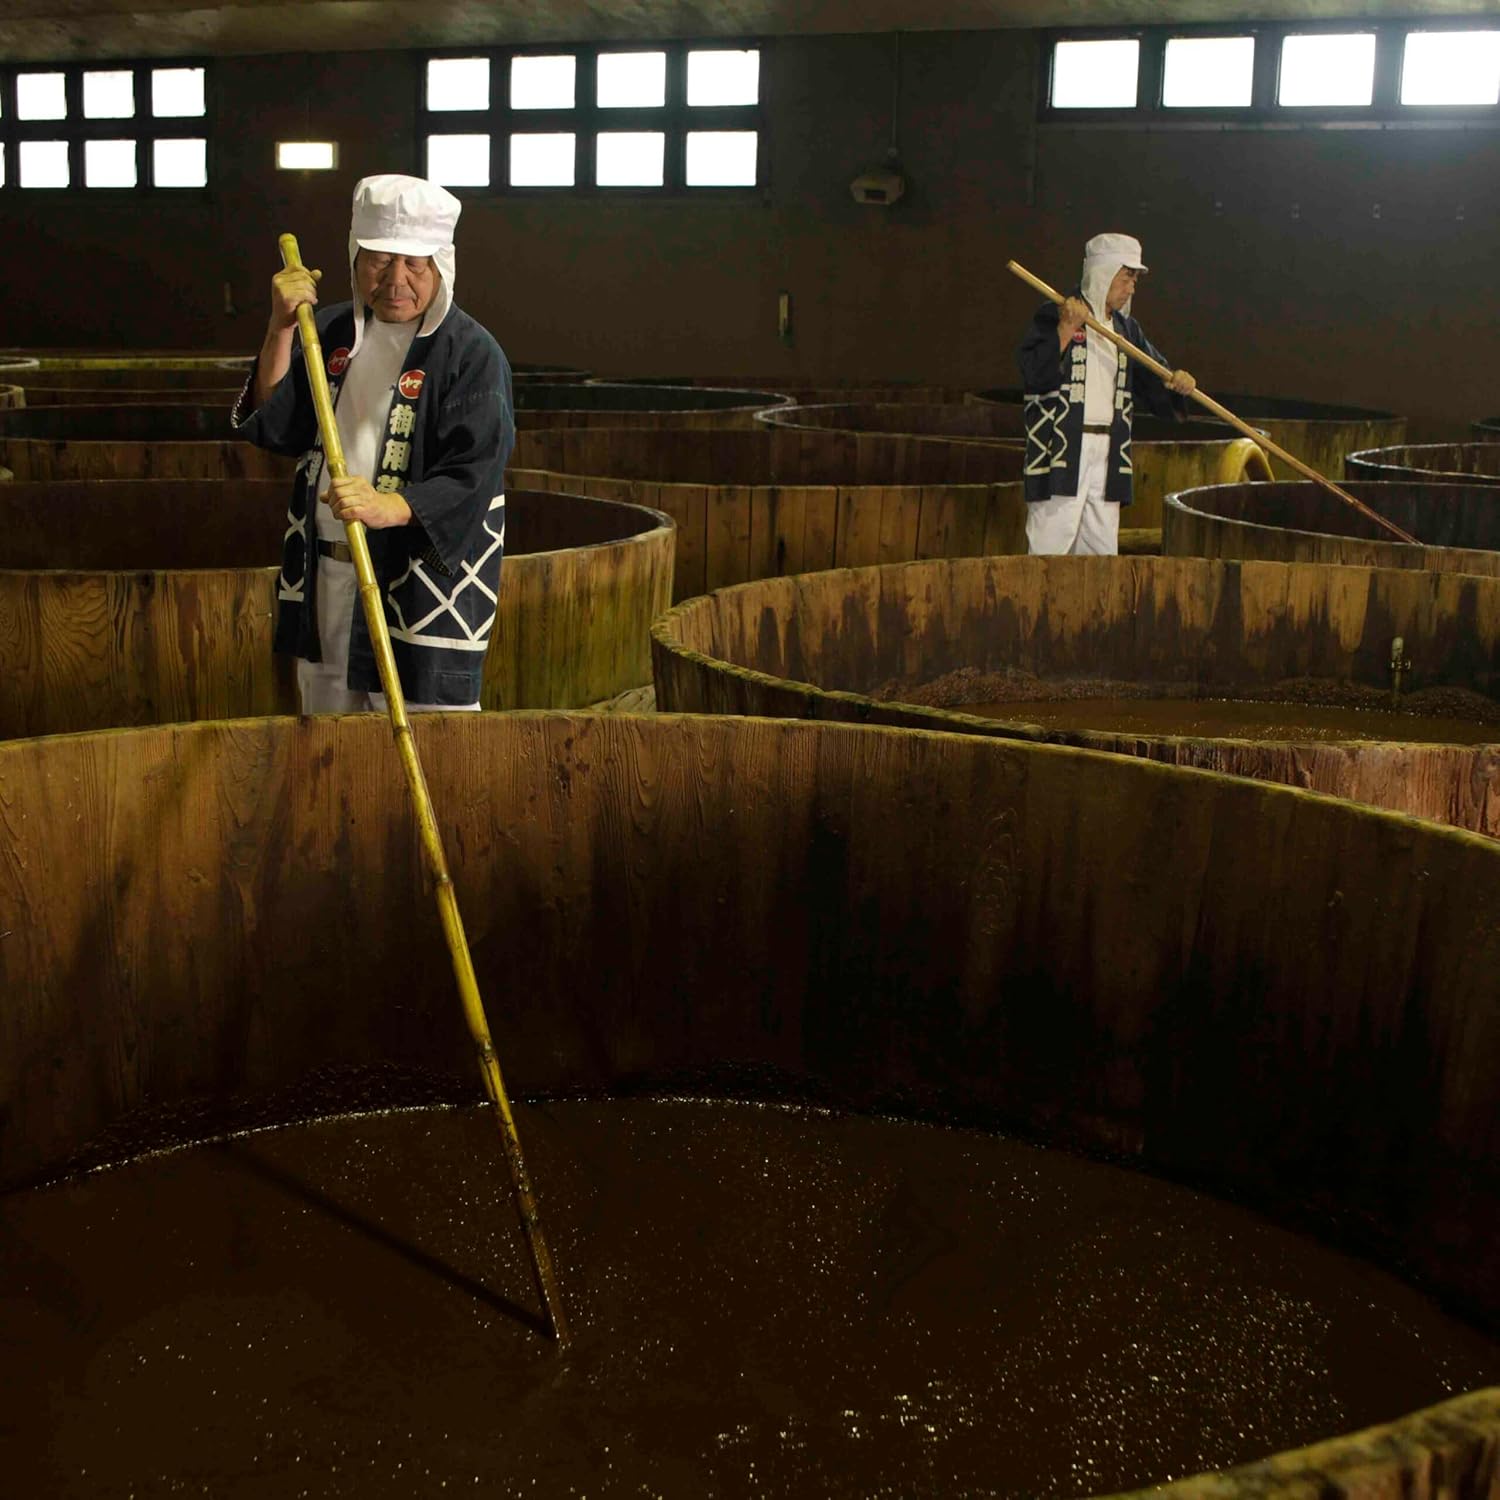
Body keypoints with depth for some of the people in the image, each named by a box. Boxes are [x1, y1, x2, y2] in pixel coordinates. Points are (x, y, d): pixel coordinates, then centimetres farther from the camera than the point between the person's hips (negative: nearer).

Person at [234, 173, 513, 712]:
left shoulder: (471, 353, -9)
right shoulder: (331, 331, 10)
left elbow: (474, 476, -17)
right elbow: (272, 426, 4)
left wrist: (388, 507, -32)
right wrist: (282, 329, -8)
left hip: (423, 584, -6)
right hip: (321, 580, 6)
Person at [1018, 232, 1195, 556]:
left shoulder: (1126, 328, 18)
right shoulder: (1053, 316, -2)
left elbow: (1152, 380, 13)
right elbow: (1034, 376, -15)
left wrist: (1175, 382, -8)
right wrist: (1066, 329, -18)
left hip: (1107, 457, 7)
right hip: (1060, 453, -6)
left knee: (1102, 553, 8)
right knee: (1051, 545, -9)